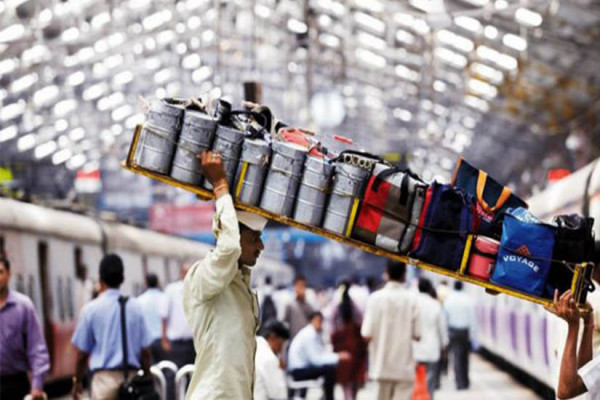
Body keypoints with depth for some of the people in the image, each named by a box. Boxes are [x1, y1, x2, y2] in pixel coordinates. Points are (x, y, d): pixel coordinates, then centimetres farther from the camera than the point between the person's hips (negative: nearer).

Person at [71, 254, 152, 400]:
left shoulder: (91, 309, -4)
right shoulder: (135, 307, 3)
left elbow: (82, 353, -1)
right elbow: (145, 351, 5)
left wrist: (77, 381, 13)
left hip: (104, 377, -3)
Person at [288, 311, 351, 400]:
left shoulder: (315, 333, 8)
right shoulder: (309, 335, -22)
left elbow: (323, 352, 9)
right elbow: (316, 359, -26)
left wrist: (338, 355, -7)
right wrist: (338, 357, -23)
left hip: (305, 366, 10)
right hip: (299, 371, -10)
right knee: (330, 369, -23)